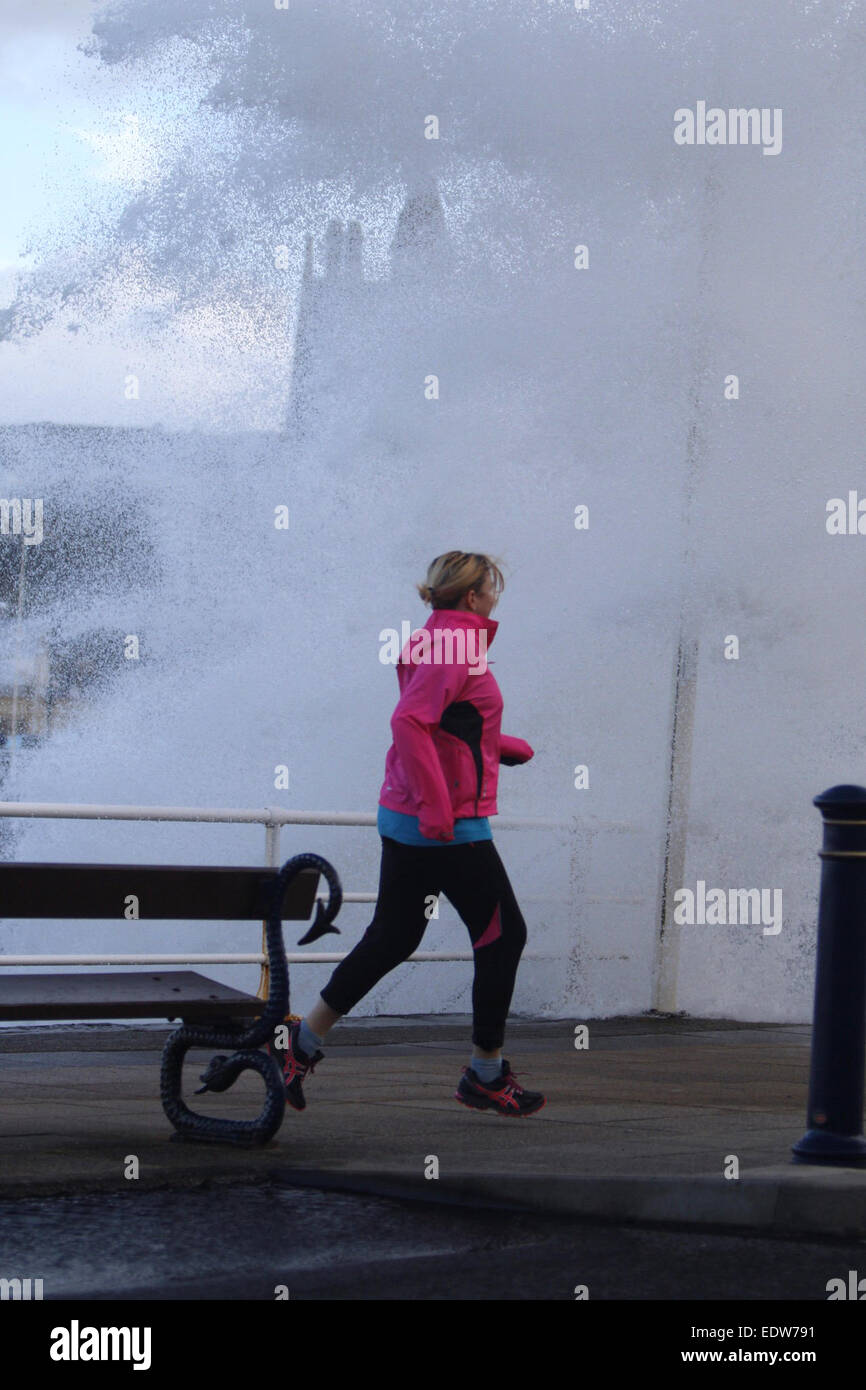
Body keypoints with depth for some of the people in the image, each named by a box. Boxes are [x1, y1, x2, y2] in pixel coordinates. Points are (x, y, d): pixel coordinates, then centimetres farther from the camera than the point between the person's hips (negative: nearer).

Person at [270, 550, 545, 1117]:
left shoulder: (432, 642, 14)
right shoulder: (456, 646, -15)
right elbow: (409, 721, -27)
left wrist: (503, 746, 28)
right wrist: (436, 805, -29)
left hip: (404, 818, 9)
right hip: (451, 828, -9)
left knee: (391, 939, 14)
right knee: (503, 935, 4)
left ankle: (302, 1043, 13)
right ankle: (486, 1075, 13)